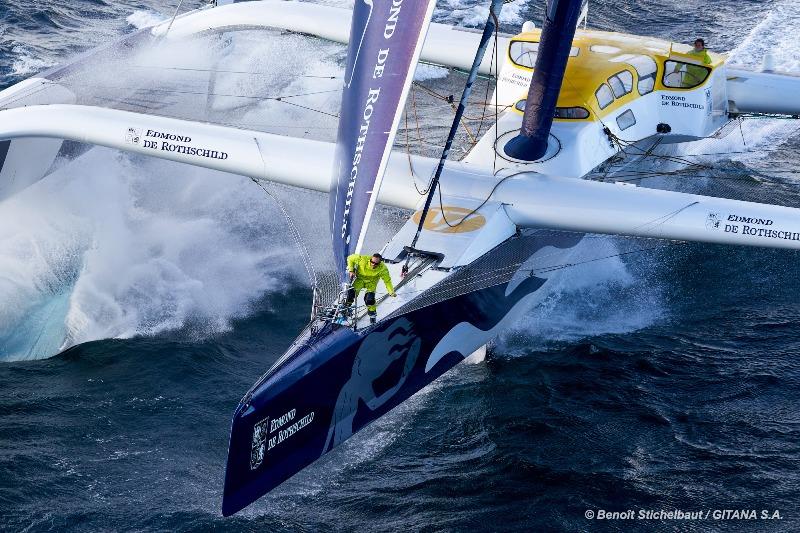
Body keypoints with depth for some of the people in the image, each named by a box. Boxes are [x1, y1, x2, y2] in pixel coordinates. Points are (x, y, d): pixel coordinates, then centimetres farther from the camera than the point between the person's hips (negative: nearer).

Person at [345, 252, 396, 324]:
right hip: (360, 279, 1)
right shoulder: (363, 259, -30)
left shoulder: (383, 269, -28)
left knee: (369, 299, -20)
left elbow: (387, 281, -17)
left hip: (371, 282, -1)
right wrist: (351, 270, -21)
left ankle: (372, 314, 9)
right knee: (351, 292, -19)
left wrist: (392, 292, -28)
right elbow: (351, 258, -15)